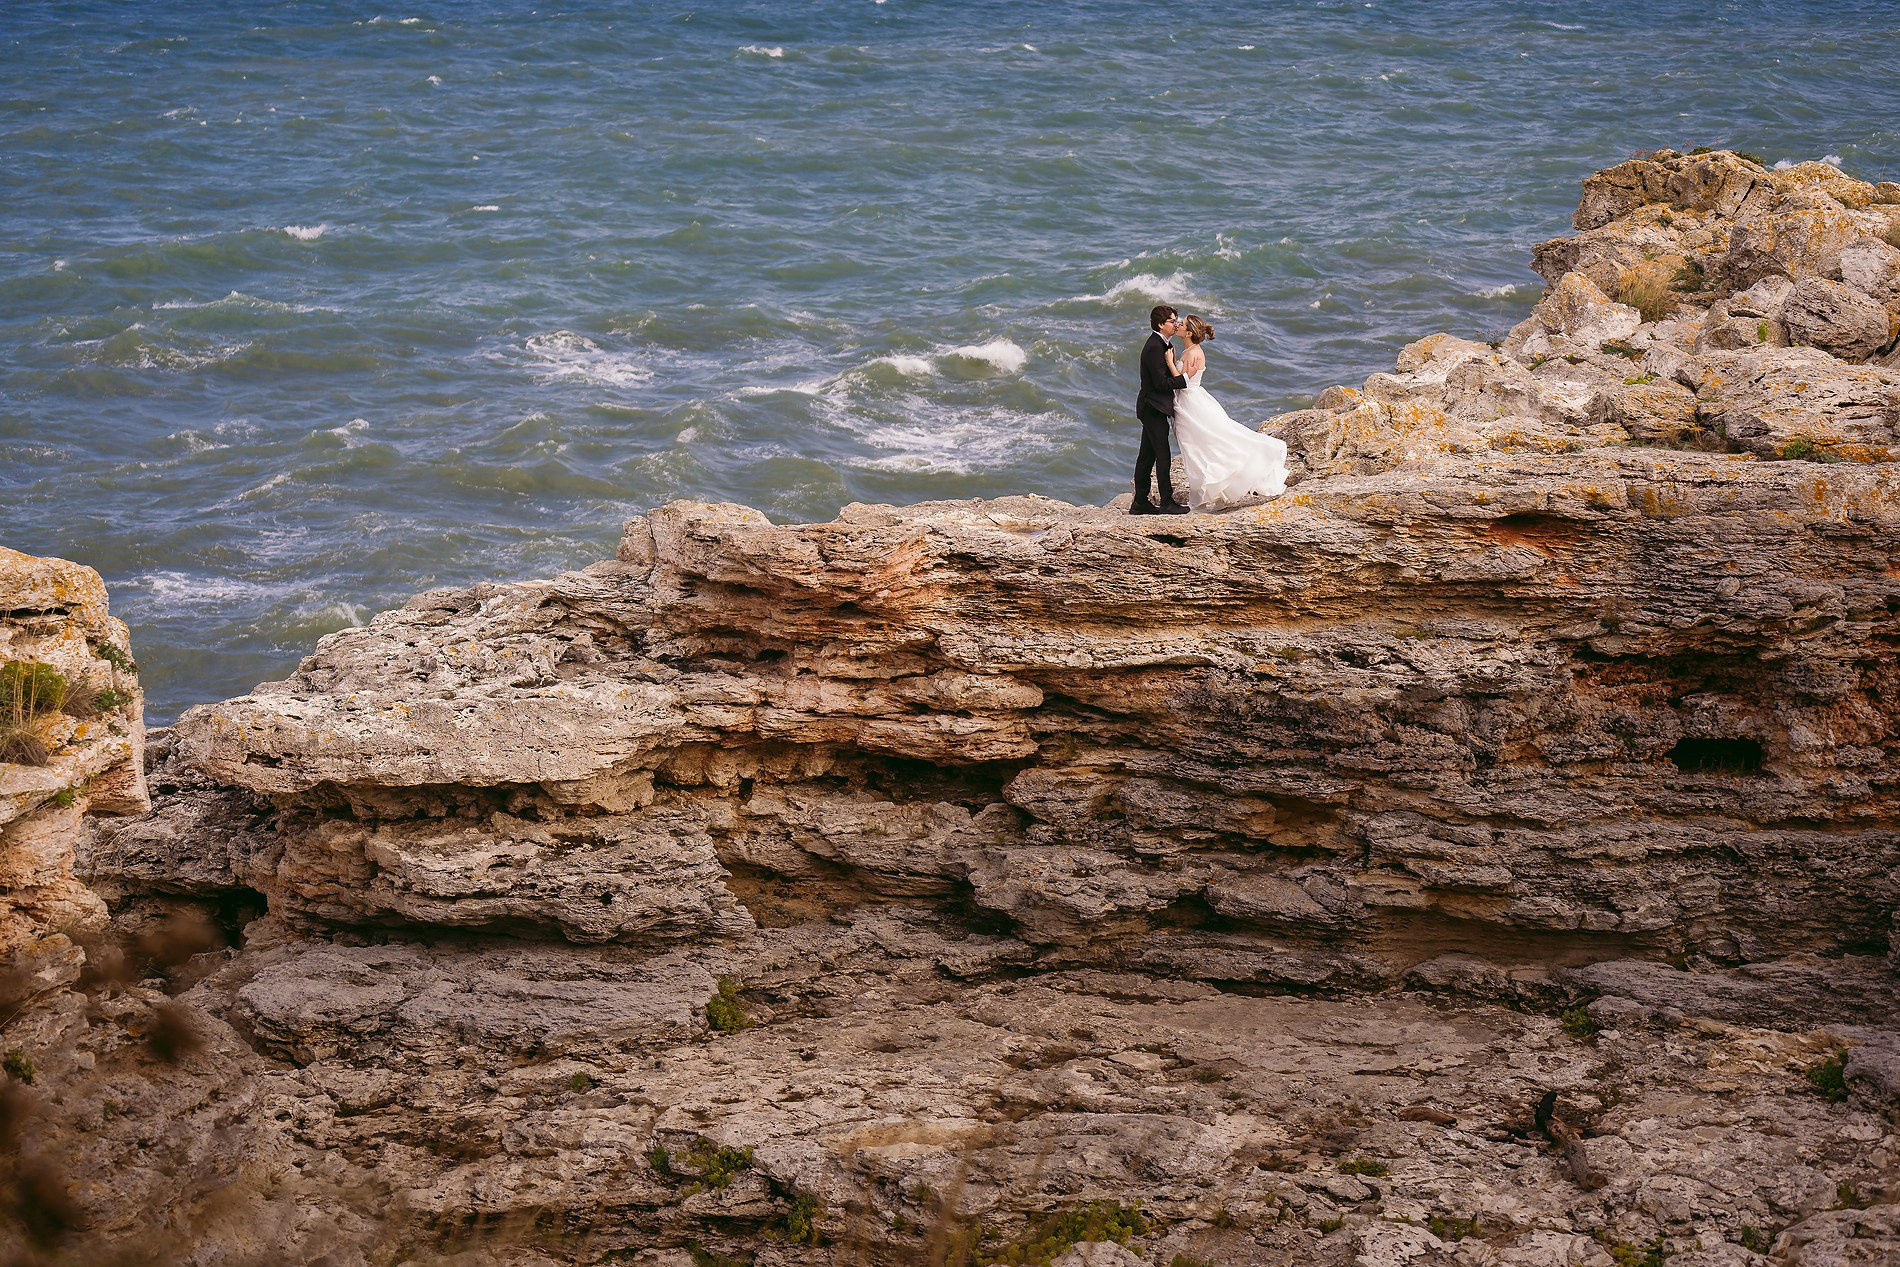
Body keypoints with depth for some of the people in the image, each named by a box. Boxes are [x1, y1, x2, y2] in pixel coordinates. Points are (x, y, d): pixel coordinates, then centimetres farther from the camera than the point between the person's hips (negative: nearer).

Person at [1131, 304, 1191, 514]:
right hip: (1154, 408, -10)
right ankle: (1167, 502, -3)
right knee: (1163, 456, -6)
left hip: (1151, 408, 10)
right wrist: (1185, 380, -14)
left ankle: (1140, 502, 16)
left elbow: (1168, 376, 14)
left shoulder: (1161, 344, 14)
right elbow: (1161, 383, -20)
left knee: (1147, 456, 12)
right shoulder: (1154, 348, -18)